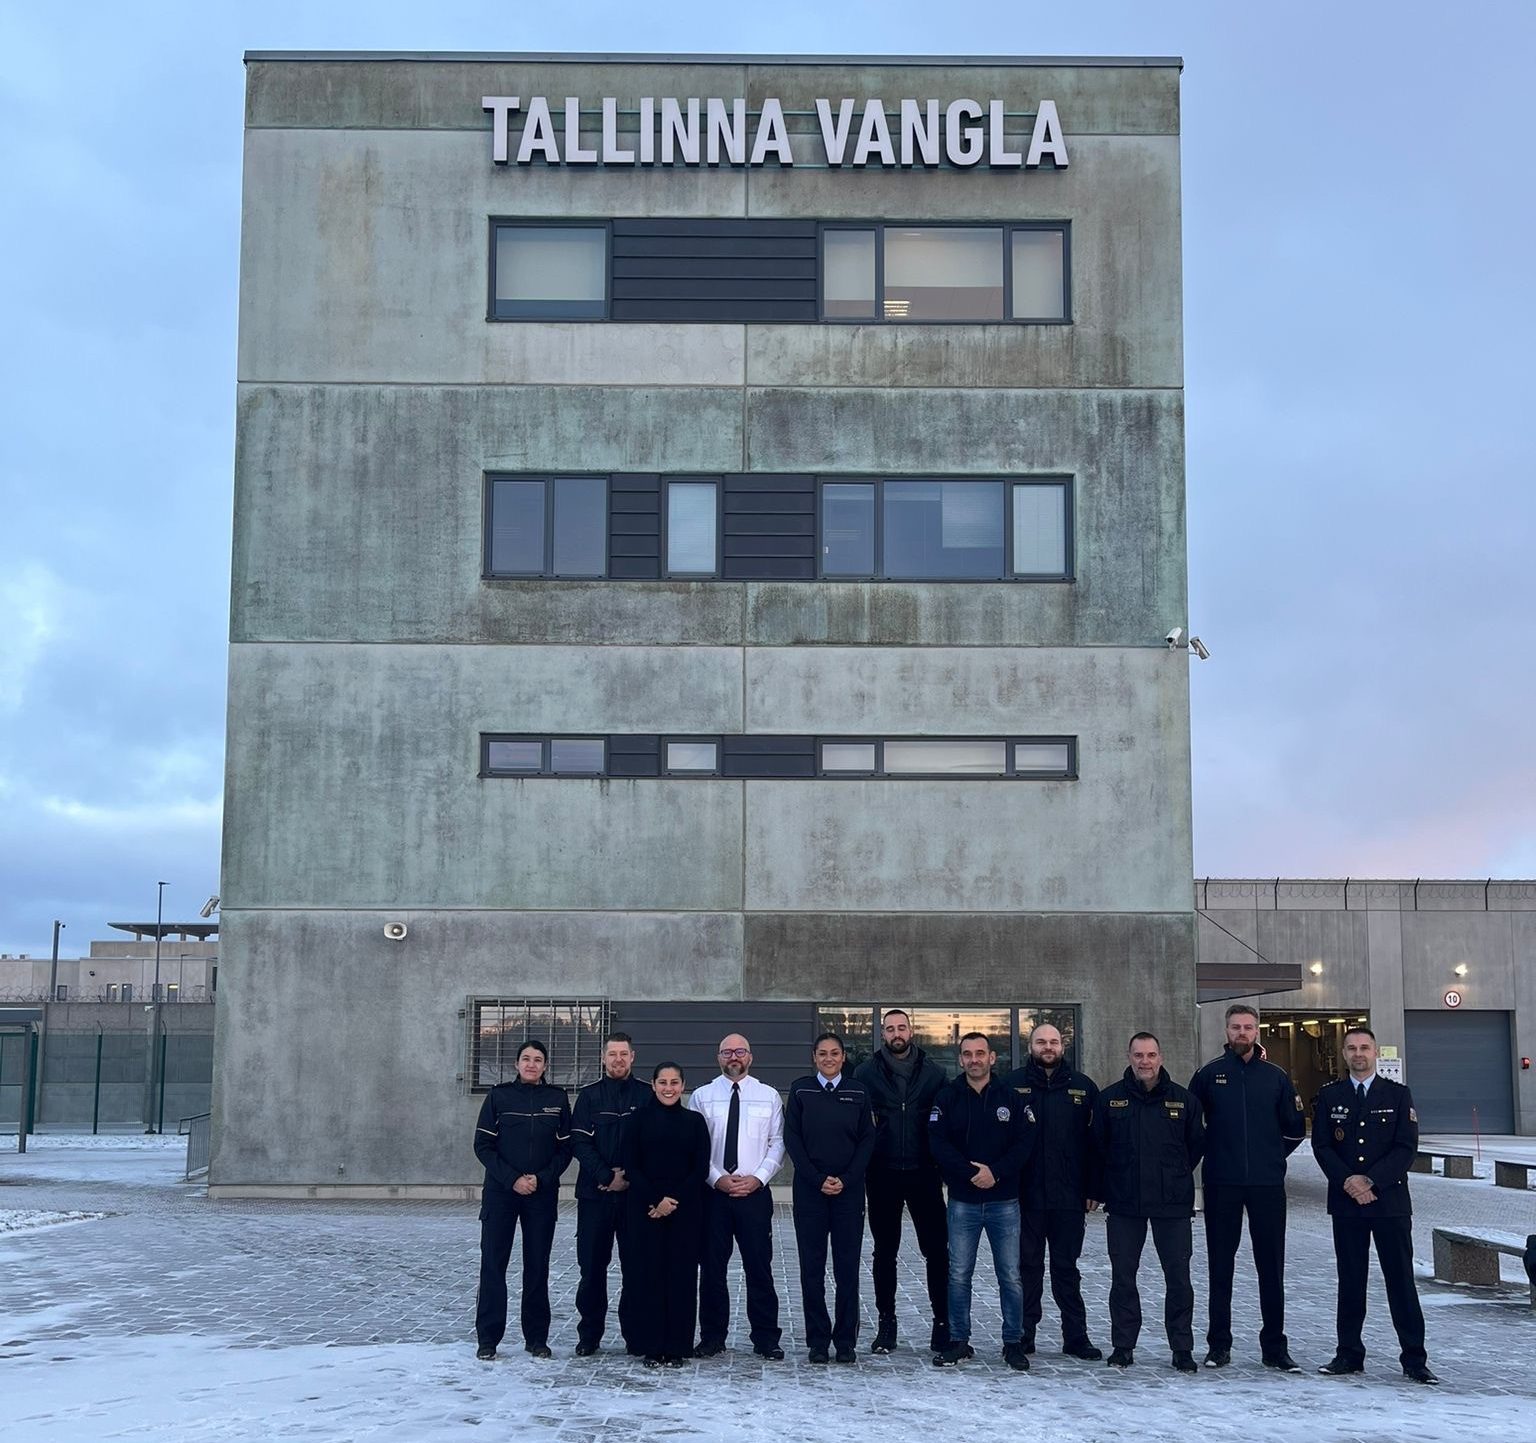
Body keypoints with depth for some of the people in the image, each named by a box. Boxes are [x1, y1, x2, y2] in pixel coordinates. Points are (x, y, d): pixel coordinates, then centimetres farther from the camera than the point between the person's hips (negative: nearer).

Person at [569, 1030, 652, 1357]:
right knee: (592, 1266, 3)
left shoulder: (647, 1095, 4)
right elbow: (579, 1143, -1)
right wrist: (607, 1176, -12)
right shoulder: (589, 1095, 6)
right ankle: (589, 1335, 12)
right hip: (594, 1193, 1)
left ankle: (635, 1335, 9)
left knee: (636, 1266, 1)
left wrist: (629, 1177, -9)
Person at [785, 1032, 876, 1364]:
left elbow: (867, 1140, 5)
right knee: (812, 1267, 1)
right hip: (809, 1189, 0)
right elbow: (792, 1138, 0)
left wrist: (846, 1180, -7)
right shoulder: (801, 1090, 3)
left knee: (848, 1267, 1)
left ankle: (845, 1340, 8)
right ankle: (817, 1340, 8)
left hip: (849, 1188, 0)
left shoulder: (857, 1093, 6)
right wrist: (818, 1180, -8)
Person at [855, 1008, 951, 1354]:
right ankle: (886, 1322, 18)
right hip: (882, 1174, 0)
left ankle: (943, 1320, 9)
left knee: (936, 1249, 0)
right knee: (884, 1251, 9)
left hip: (923, 1173, 0)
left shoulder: (933, 1072, 4)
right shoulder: (866, 1074, 2)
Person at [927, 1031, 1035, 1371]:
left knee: (1010, 1276, 3)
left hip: (1004, 1200, 0)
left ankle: (1014, 1343, 13)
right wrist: (971, 1173, -16)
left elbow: (1025, 1143, -3)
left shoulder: (1011, 1097, 2)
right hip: (962, 1201, 0)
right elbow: (939, 1144, -6)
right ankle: (959, 1342, 15)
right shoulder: (947, 1098, 1)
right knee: (958, 1275, 4)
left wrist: (995, 1172, -15)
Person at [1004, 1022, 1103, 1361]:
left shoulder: (1083, 1087, 6)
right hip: (1026, 1195, -1)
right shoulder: (1013, 1084, 2)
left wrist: (1093, 1189, 1)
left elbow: (1094, 1140, 6)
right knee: (1028, 1267, 7)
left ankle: (1076, 1336, 14)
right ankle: (1023, 1335, 14)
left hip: (1069, 1196, 1)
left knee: (1067, 1269, 9)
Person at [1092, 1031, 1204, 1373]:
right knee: (1122, 1277, 6)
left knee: (1178, 1277, 3)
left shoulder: (1183, 1100, 2)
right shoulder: (1110, 1099, 1)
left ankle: (1182, 1348, 12)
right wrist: (1107, 1188, 5)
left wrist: (1176, 1178, 10)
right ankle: (1122, 1345, 16)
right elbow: (1098, 1148, 7)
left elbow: (1196, 1145, 11)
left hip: (1173, 1203, 0)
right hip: (1123, 1204, 0)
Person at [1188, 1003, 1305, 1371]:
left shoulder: (1274, 1076, 6)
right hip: (1221, 1185, -1)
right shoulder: (1209, 1074, 3)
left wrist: (1273, 1158, 9)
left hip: (1268, 1184, 1)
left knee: (1271, 1267, 3)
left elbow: (1295, 1127, 14)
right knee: (1220, 1265, 5)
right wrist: (1209, 1153, 7)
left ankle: (1275, 1346, 11)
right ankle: (1218, 1345, 12)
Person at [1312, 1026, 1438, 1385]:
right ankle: (1349, 1353, 12)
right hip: (1346, 1203, 2)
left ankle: (1414, 1358, 2)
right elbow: (1321, 1146, 3)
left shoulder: (1398, 1095, 4)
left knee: (1401, 1280, -2)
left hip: (1390, 1201, -1)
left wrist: (1370, 1180, -12)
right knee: (1350, 1281, 6)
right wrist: (1347, 1181, -12)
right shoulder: (1329, 1096, 8)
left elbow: (1406, 1147, -3)